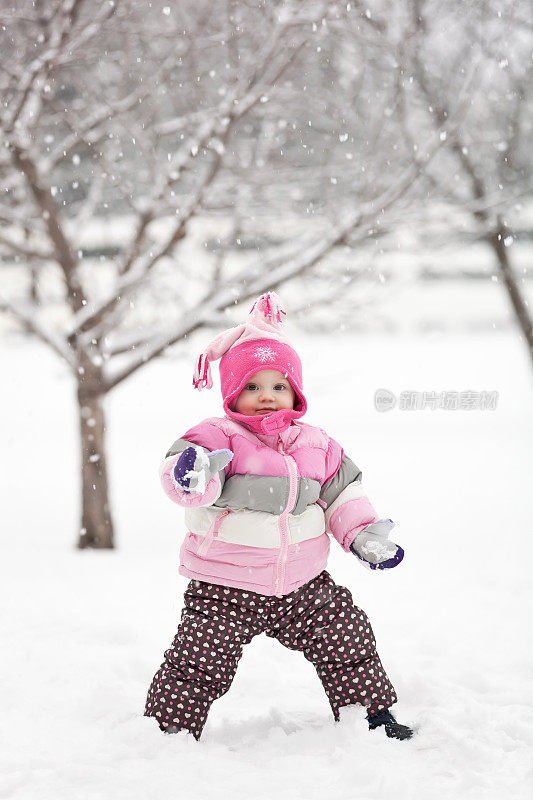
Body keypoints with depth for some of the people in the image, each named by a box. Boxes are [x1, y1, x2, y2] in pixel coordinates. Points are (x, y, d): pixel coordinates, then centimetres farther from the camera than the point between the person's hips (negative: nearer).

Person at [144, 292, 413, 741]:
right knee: (199, 662, -9)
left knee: (349, 643, 12)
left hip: (304, 586, 4)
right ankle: (170, 729, 8)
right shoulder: (218, 437, -11)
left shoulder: (315, 443, 7)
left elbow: (342, 492, 15)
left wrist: (363, 533, 1)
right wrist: (191, 476, -52)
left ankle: (371, 712, 32)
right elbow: (179, 471, -28)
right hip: (225, 590, -4)